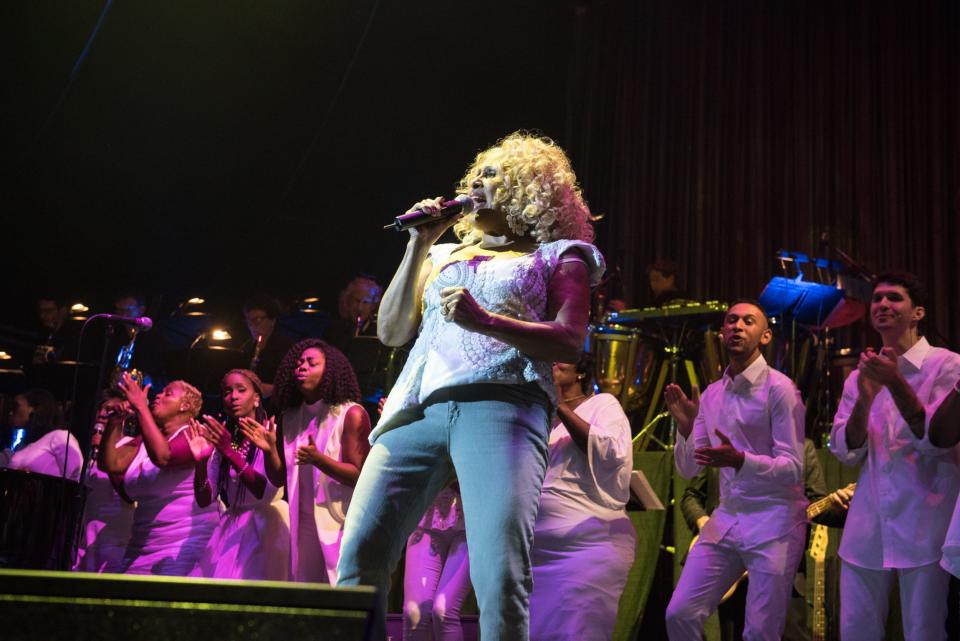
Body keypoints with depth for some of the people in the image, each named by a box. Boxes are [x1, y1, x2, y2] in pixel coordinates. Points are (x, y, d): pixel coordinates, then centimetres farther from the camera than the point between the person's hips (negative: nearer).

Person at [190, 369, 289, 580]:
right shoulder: (220, 438, 8)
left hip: (265, 528, -4)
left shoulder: (270, 433, -6)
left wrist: (230, 453, -23)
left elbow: (267, 492, -17)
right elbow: (205, 500, 4)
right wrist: (201, 462, -13)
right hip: (228, 530, 5)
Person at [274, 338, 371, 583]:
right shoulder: (289, 417, 10)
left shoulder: (351, 414, -7)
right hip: (304, 526, 5)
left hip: (342, 525, -5)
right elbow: (282, 480, 10)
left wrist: (317, 459, -25)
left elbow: (361, 476, -12)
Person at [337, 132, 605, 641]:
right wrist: (419, 246, 17)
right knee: (358, 557, -10)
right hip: (419, 409, 5)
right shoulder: (447, 256, 30)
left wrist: (484, 321, -14)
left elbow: (569, 342, 1)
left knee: (499, 573, -21)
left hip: (502, 407, -4)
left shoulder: (558, 255, 16)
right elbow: (391, 332, 22)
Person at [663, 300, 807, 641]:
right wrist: (685, 426, -10)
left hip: (774, 522, -5)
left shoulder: (779, 388, -10)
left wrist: (740, 460, -32)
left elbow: (793, 468, -15)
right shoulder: (711, 394, 9)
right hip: (725, 519, 6)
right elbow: (688, 470, 9)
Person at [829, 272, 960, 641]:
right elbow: (845, 453, 5)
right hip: (866, 527, 4)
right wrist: (865, 398, -12)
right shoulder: (859, 376, 11)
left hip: (923, 526, -4)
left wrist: (896, 383, -20)